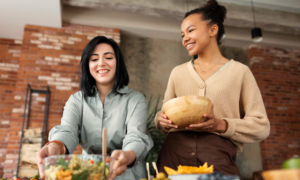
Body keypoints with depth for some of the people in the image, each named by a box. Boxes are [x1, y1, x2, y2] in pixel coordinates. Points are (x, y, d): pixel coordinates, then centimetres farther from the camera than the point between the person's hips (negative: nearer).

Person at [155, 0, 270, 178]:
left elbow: (261, 126, 1)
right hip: (174, 153, 3)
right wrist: (161, 120, -4)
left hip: (218, 157, -2)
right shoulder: (178, 72, 14)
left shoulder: (239, 71, 5)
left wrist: (220, 125, -15)